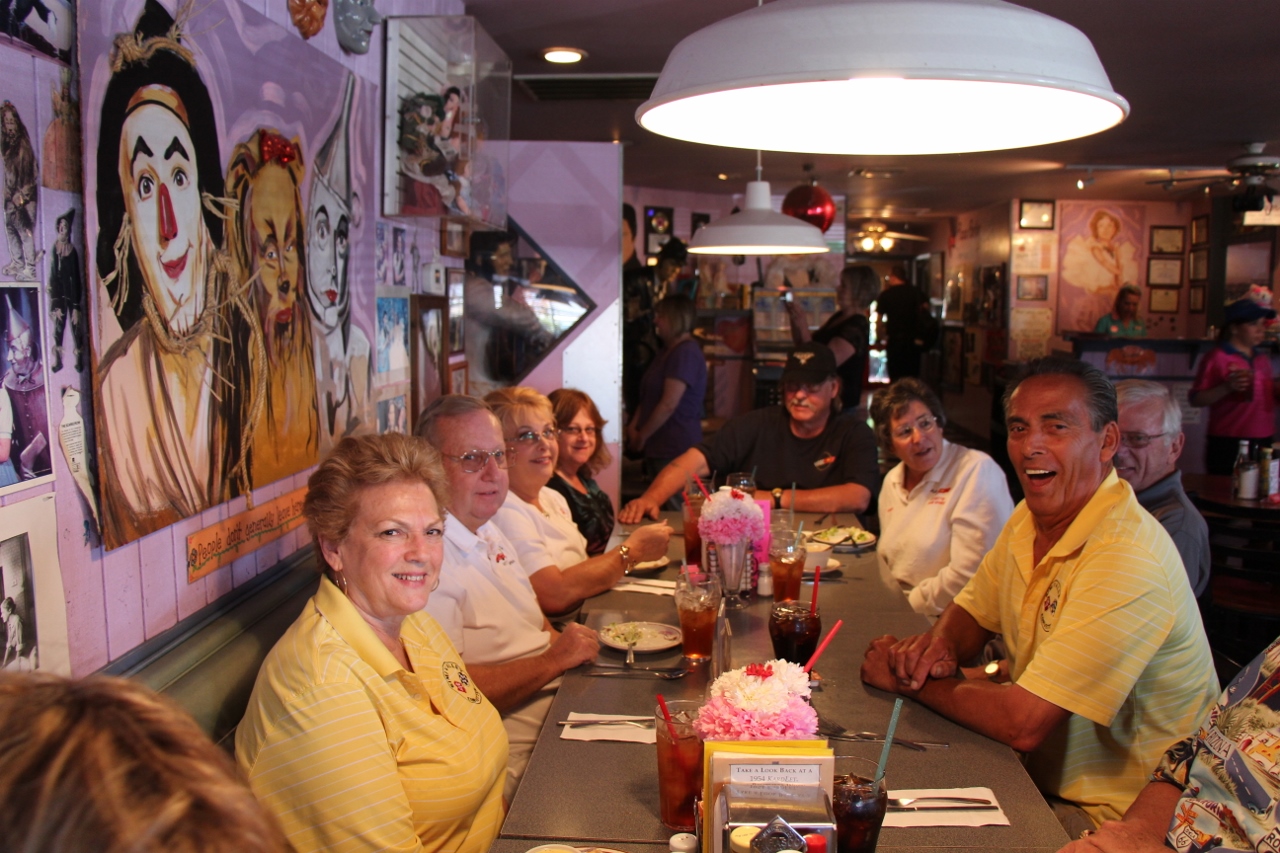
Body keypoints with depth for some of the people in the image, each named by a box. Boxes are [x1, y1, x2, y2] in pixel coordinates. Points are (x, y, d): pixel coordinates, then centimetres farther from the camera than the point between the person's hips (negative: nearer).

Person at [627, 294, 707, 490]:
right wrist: (633, 428, 4)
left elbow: (668, 405, -19)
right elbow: (648, 397, 18)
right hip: (658, 449, 10)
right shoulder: (667, 352, 19)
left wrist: (641, 436, -10)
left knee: (672, 504, -8)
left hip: (675, 451, -10)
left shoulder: (686, 353, -13)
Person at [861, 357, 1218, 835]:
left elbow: (1022, 724, -29)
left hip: (1112, 817, -7)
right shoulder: (1031, 517, 1)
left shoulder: (1127, 561, -28)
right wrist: (940, 644, -9)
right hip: (1042, 777, 7)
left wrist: (908, 680, -14)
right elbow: (971, 611, 15)